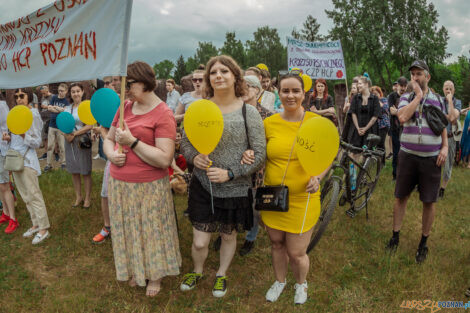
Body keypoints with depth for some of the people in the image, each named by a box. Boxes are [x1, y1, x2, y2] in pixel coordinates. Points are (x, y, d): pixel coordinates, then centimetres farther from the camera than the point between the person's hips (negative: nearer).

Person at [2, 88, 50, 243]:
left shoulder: (33, 115, -11)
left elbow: (36, 143, -12)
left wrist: (23, 135, -29)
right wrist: (9, 138, 1)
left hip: (26, 160, -8)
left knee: (33, 195, -6)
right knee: (25, 196, 13)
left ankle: (43, 229, 1)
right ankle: (36, 224, 23)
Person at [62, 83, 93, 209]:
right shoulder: (67, 108, 12)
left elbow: (89, 126, -11)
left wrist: (74, 134, -15)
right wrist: (66, 135, -8)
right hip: (69, 141, 5)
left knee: (85, 171, 0)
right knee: (74, 171, 10)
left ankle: (87, 198, 11)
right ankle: (78, 197, 23)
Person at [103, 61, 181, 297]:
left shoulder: (163, 115, -14)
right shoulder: (125, 107, 6)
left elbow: (165, 159, -21)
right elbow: (108, 138, 17)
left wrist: (132, 141, -20)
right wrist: (112, 154, -5)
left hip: (148, 187, -6)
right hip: (119, 184, 6)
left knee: (151, 230, 9)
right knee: (128, 229, 19)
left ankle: (155, 276, 33)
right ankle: (136, 270, 42)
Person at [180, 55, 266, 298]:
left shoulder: (248, 112, -10)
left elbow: (260, 155, -9)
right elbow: (185, 141, 7)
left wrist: (230, 173, -18)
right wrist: (193, 157, -15)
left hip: (235, 189, -1)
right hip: (203, 186, 1)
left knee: (229, 236, 19)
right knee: (199, 242, 5)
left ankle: (221, 274, 49)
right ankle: (197, 271, 41)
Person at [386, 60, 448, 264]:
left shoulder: (438, 99, 7)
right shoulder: (406, 98, 1)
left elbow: (443, 126, 13)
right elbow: (402, 117, -20)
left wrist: (445, 147, -2)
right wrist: (418, 95, -14)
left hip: (431, 158, 1)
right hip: (408, 155, 0)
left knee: (429, 201, 5)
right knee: (400, 197, 7)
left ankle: (423, 243, 21)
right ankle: (396, 236, 24)